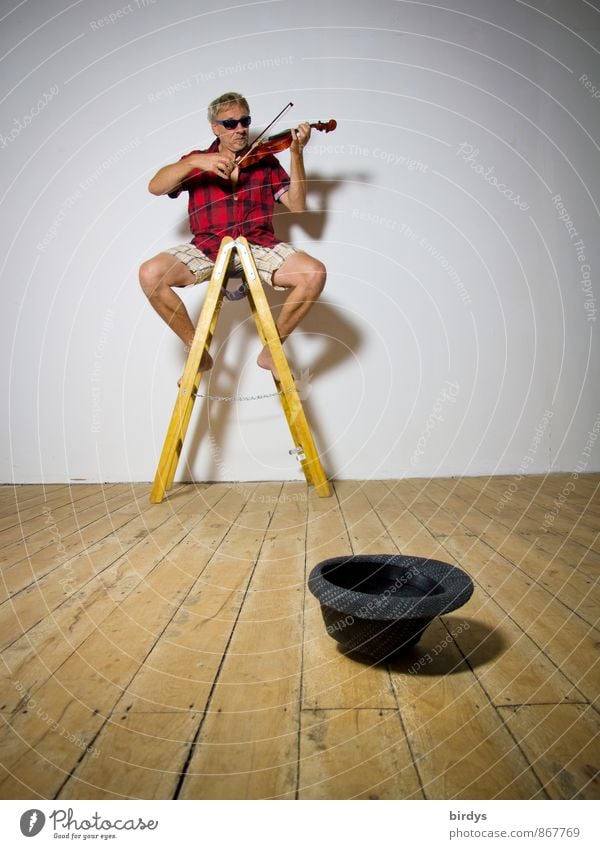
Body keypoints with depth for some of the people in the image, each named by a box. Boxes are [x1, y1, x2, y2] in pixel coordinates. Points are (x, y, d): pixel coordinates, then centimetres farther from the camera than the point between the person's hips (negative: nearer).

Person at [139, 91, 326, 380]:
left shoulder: (265, 161, 19)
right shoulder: (196, 161, 18)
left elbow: (297, 205, 8)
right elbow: (155, 187, 2)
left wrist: (296, 153, -2)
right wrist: (194, 162, -13)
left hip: (258, 246, 0)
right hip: (208, 247, 0)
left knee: (314, 273, -27)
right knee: (150, 274, -26)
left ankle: (271, 350, -7)